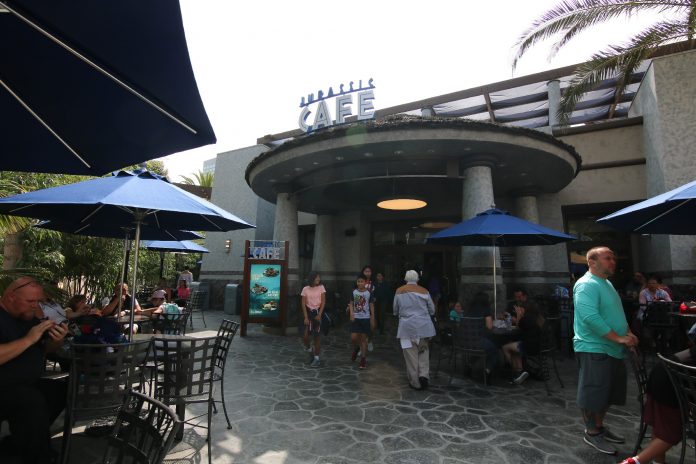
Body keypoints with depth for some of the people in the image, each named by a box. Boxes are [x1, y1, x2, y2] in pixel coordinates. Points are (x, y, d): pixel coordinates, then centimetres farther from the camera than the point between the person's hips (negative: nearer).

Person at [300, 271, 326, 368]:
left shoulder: (321, 287, -2)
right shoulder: (305, 289, -2)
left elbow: (323, 302, -4)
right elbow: (303, 304, -2)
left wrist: (319, 314, -13)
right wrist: (306, 317, -9)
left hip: (318, 312, -1)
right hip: (308, 312, 1)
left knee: (317, 336, 1)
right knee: (305, 335, -6)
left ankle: (316, 358, 13)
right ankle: (309, 349, 26)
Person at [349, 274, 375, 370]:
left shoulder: (369, 293, -5)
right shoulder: (354, 292, 0)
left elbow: (371, 306, 0)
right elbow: (351, 304, 7)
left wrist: (372, 320, 1)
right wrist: (351, 314, -8)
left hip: (365, 318, -2)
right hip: (355, 318, 2)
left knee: (363, 338, 3)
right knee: (353, 338, -6)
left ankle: (363, 359, 16)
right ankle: (357, 348, 29)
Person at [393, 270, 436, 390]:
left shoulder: (399, 291, -1)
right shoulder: (424, 291, 1)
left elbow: (395, 311, 6)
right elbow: (432, 310, 7)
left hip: (407, 327, -1)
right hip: (424, 326, 1)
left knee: (411, 354, 7)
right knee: (423, 350, 18)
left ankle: (415, 383, 14)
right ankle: (424, 374, 3)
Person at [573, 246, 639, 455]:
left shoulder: (607, 283, 15)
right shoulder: (586, 284, -19)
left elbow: (615, 314, 23)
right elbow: (590, 317, -28)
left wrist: (628, 333, 8)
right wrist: (619, 338, -23)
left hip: (612, 350, 10)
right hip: (594, 349, -10)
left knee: (607, 392, 19)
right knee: (592, 393, 2)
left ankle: (599, 426, 35)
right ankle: (591, 433, 17)